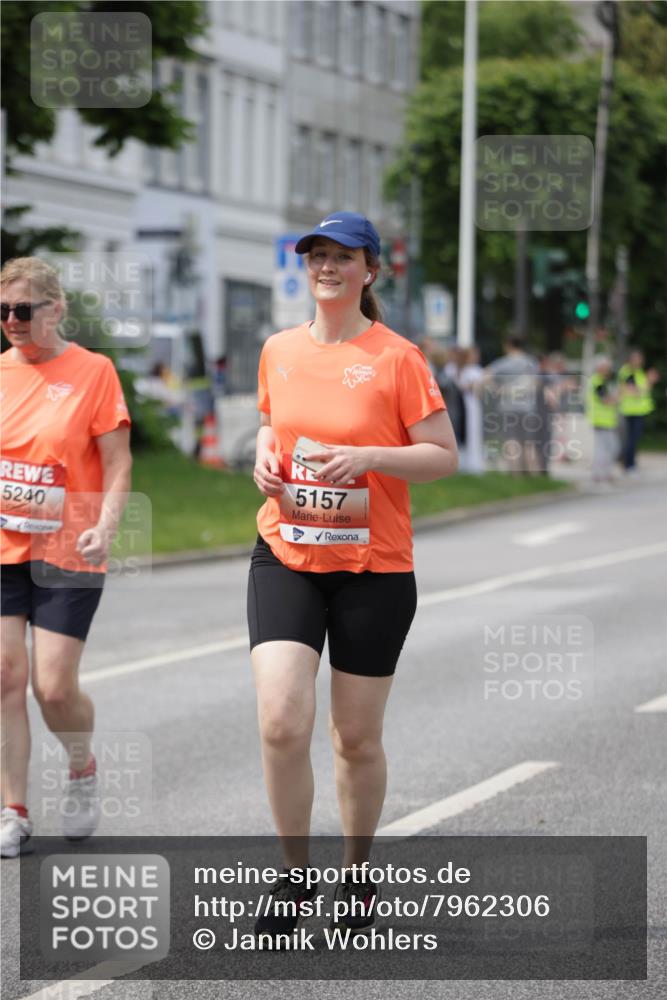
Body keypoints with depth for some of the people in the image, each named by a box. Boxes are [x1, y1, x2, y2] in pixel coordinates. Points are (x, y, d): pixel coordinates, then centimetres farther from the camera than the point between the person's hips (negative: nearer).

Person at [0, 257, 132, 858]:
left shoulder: (92, 371, -5)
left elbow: (117, 462, -5)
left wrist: (105, 527, -18)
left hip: (65, 555, -3)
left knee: (54, 687, -6)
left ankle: (82, 770, 26)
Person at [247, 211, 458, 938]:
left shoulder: (397, 357, -7)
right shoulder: (278, 351, 6)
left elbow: (444, 455, -6)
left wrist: (367, 456, -20)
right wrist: (264, 455, 1)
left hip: (374, 570, -2)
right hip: (285, 558, 3)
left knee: (357, 738, 7)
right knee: (281, 722, -13)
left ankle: (357, 873, 28)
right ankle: (295, 874, 5)